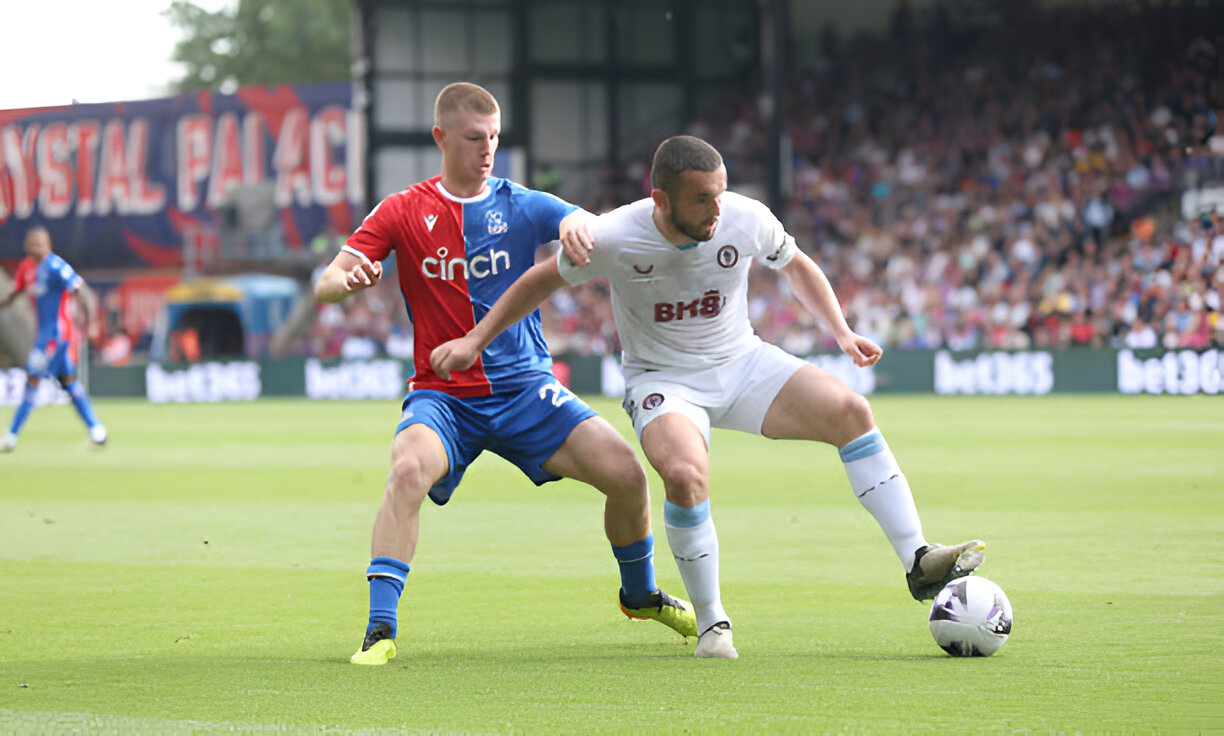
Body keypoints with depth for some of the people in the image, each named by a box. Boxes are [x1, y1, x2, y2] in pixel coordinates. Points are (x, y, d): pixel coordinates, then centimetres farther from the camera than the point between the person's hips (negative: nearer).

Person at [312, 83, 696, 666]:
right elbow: (324, 285, -4)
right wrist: (345, 278, -30)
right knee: (409, 469, -34)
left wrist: (579, 227, -38)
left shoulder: (521, 206, 3)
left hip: (525, 388, 2)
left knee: (626, 472, -10)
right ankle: (380, 629, -31)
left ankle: (639, 593, 20)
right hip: (443, 394, -2)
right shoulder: (403, 213, 1)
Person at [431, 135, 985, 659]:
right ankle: (712, 625, -14)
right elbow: (543, 280, -1)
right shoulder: (612, 239, -21)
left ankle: (918, 561, -16)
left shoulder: (747, 219, -14)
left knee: (849, 411, -20)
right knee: (685, 475, -34)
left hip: (742, 363, 3)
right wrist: (475, 340, 0)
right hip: (662, 379, -3)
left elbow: (796, 267, 9)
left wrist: (842, 332, -1)